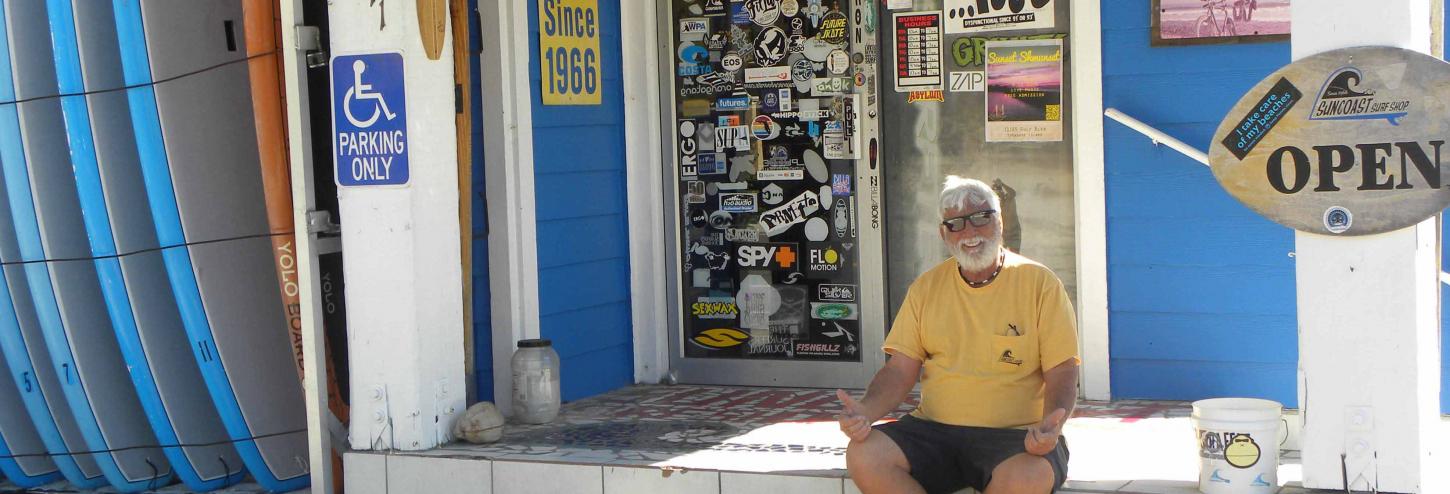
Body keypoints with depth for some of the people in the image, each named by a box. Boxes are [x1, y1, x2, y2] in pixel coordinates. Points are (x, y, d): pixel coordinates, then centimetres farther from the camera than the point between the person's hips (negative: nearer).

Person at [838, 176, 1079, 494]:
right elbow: (901, 369, 8)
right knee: (863, 456, -24)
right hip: (934, 429, 3)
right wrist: (865, 412, -13)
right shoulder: (925, 288, 13)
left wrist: (1051, 425, -22)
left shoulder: (1039, 283, 3)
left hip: (1015, 434, -3)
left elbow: (1061, 372, -1)